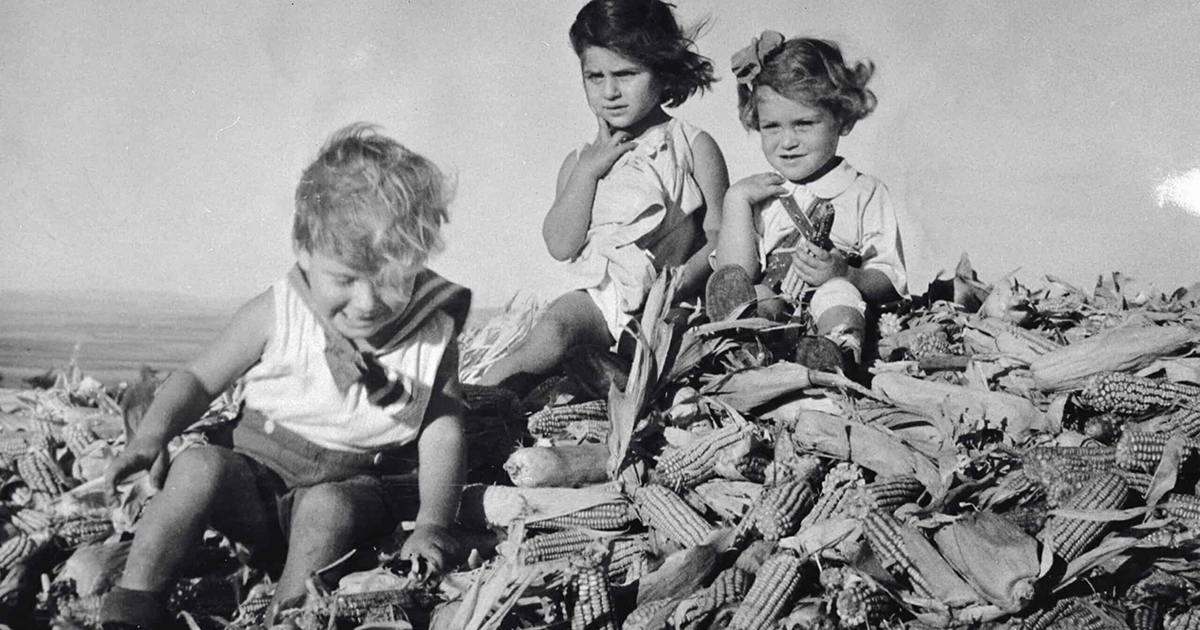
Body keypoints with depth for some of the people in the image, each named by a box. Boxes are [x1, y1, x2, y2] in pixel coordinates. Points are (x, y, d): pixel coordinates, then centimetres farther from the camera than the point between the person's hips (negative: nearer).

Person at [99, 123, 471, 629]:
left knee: (326, 507, -34)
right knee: (201, 465, -26)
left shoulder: (432, 337, -8)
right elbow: (198, 379, 3)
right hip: (259, 479, 2)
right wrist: (152, 434, -15)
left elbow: (442, 432, -7)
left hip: (354, 490, -1)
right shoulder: (277, 316, -7)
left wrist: (433, 523, -20)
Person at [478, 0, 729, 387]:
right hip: (601, 294, 1)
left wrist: (680, 283, -17)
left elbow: (720, 234, 0)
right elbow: (561, 246, 2)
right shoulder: (581, 161, 16)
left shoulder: (694, 147, 6)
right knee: (553, 329, -27)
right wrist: (588, 169, -3)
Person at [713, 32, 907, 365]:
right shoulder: (755, 195, 18)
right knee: (728, 285, -28)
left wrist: (846, 276, -18)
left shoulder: (866, 194, 11)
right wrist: (736, 199, 0)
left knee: (838, 295, -35)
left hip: (832, 315, -2)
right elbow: (736, 272, 2)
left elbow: (890, 283, 3)